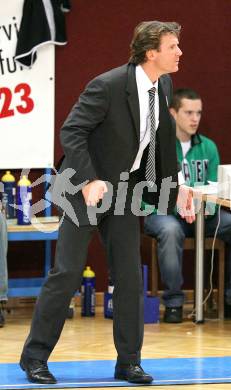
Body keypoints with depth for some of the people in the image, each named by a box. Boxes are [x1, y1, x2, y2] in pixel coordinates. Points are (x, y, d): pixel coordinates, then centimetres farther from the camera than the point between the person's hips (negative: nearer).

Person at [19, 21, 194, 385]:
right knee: (68, 271, -5)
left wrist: (176, 187, 10)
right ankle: (35, 356, 6)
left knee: (129, 275, 3)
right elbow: (71, 132, -22)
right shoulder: (108, 86, -23)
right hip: (88, 187, -6)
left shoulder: (163, 86, -1)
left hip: (125, 190, 6)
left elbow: (163, 139, 13)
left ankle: (128, 361, 11)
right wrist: (89, 181, -30)